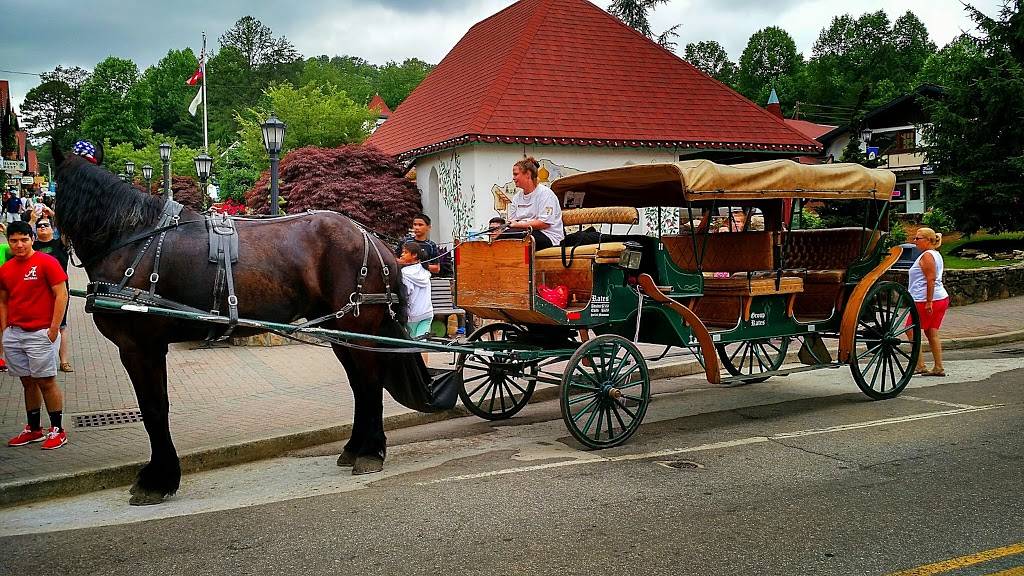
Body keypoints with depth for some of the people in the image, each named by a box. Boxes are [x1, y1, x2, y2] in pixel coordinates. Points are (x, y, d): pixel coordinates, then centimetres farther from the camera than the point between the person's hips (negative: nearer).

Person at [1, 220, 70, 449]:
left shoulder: (47, 262, -7)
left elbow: (61, 295, -10)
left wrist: (53, 329, -13)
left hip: (41, 334, -6)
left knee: (46, 381, -2)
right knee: (27, 382, 12)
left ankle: (57, 430, 6)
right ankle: (33, 429, 21)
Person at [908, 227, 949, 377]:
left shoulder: (927, 256, -13)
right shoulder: (936, 254, 18)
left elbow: (931, 280, -20)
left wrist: (929, 302, -22)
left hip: (925, 301, -10)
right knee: (932, 334, 11)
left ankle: (920, 366, -3)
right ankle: (938, 368, 11)